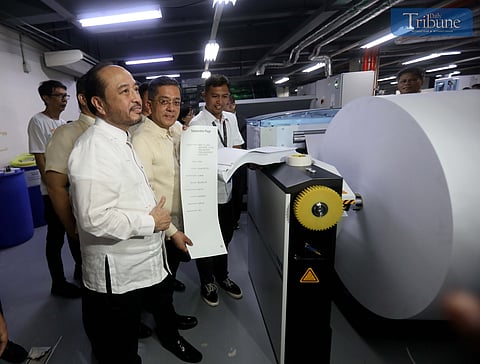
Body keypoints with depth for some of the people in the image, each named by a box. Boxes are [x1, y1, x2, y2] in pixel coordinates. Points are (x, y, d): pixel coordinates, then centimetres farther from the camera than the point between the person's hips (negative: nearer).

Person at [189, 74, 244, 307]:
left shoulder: (231, 119, 5)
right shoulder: (196, 124, -16)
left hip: (227, 188, 6)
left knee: (225, 236, 21)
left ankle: (222, 276, 45)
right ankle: (207, 283, 37)